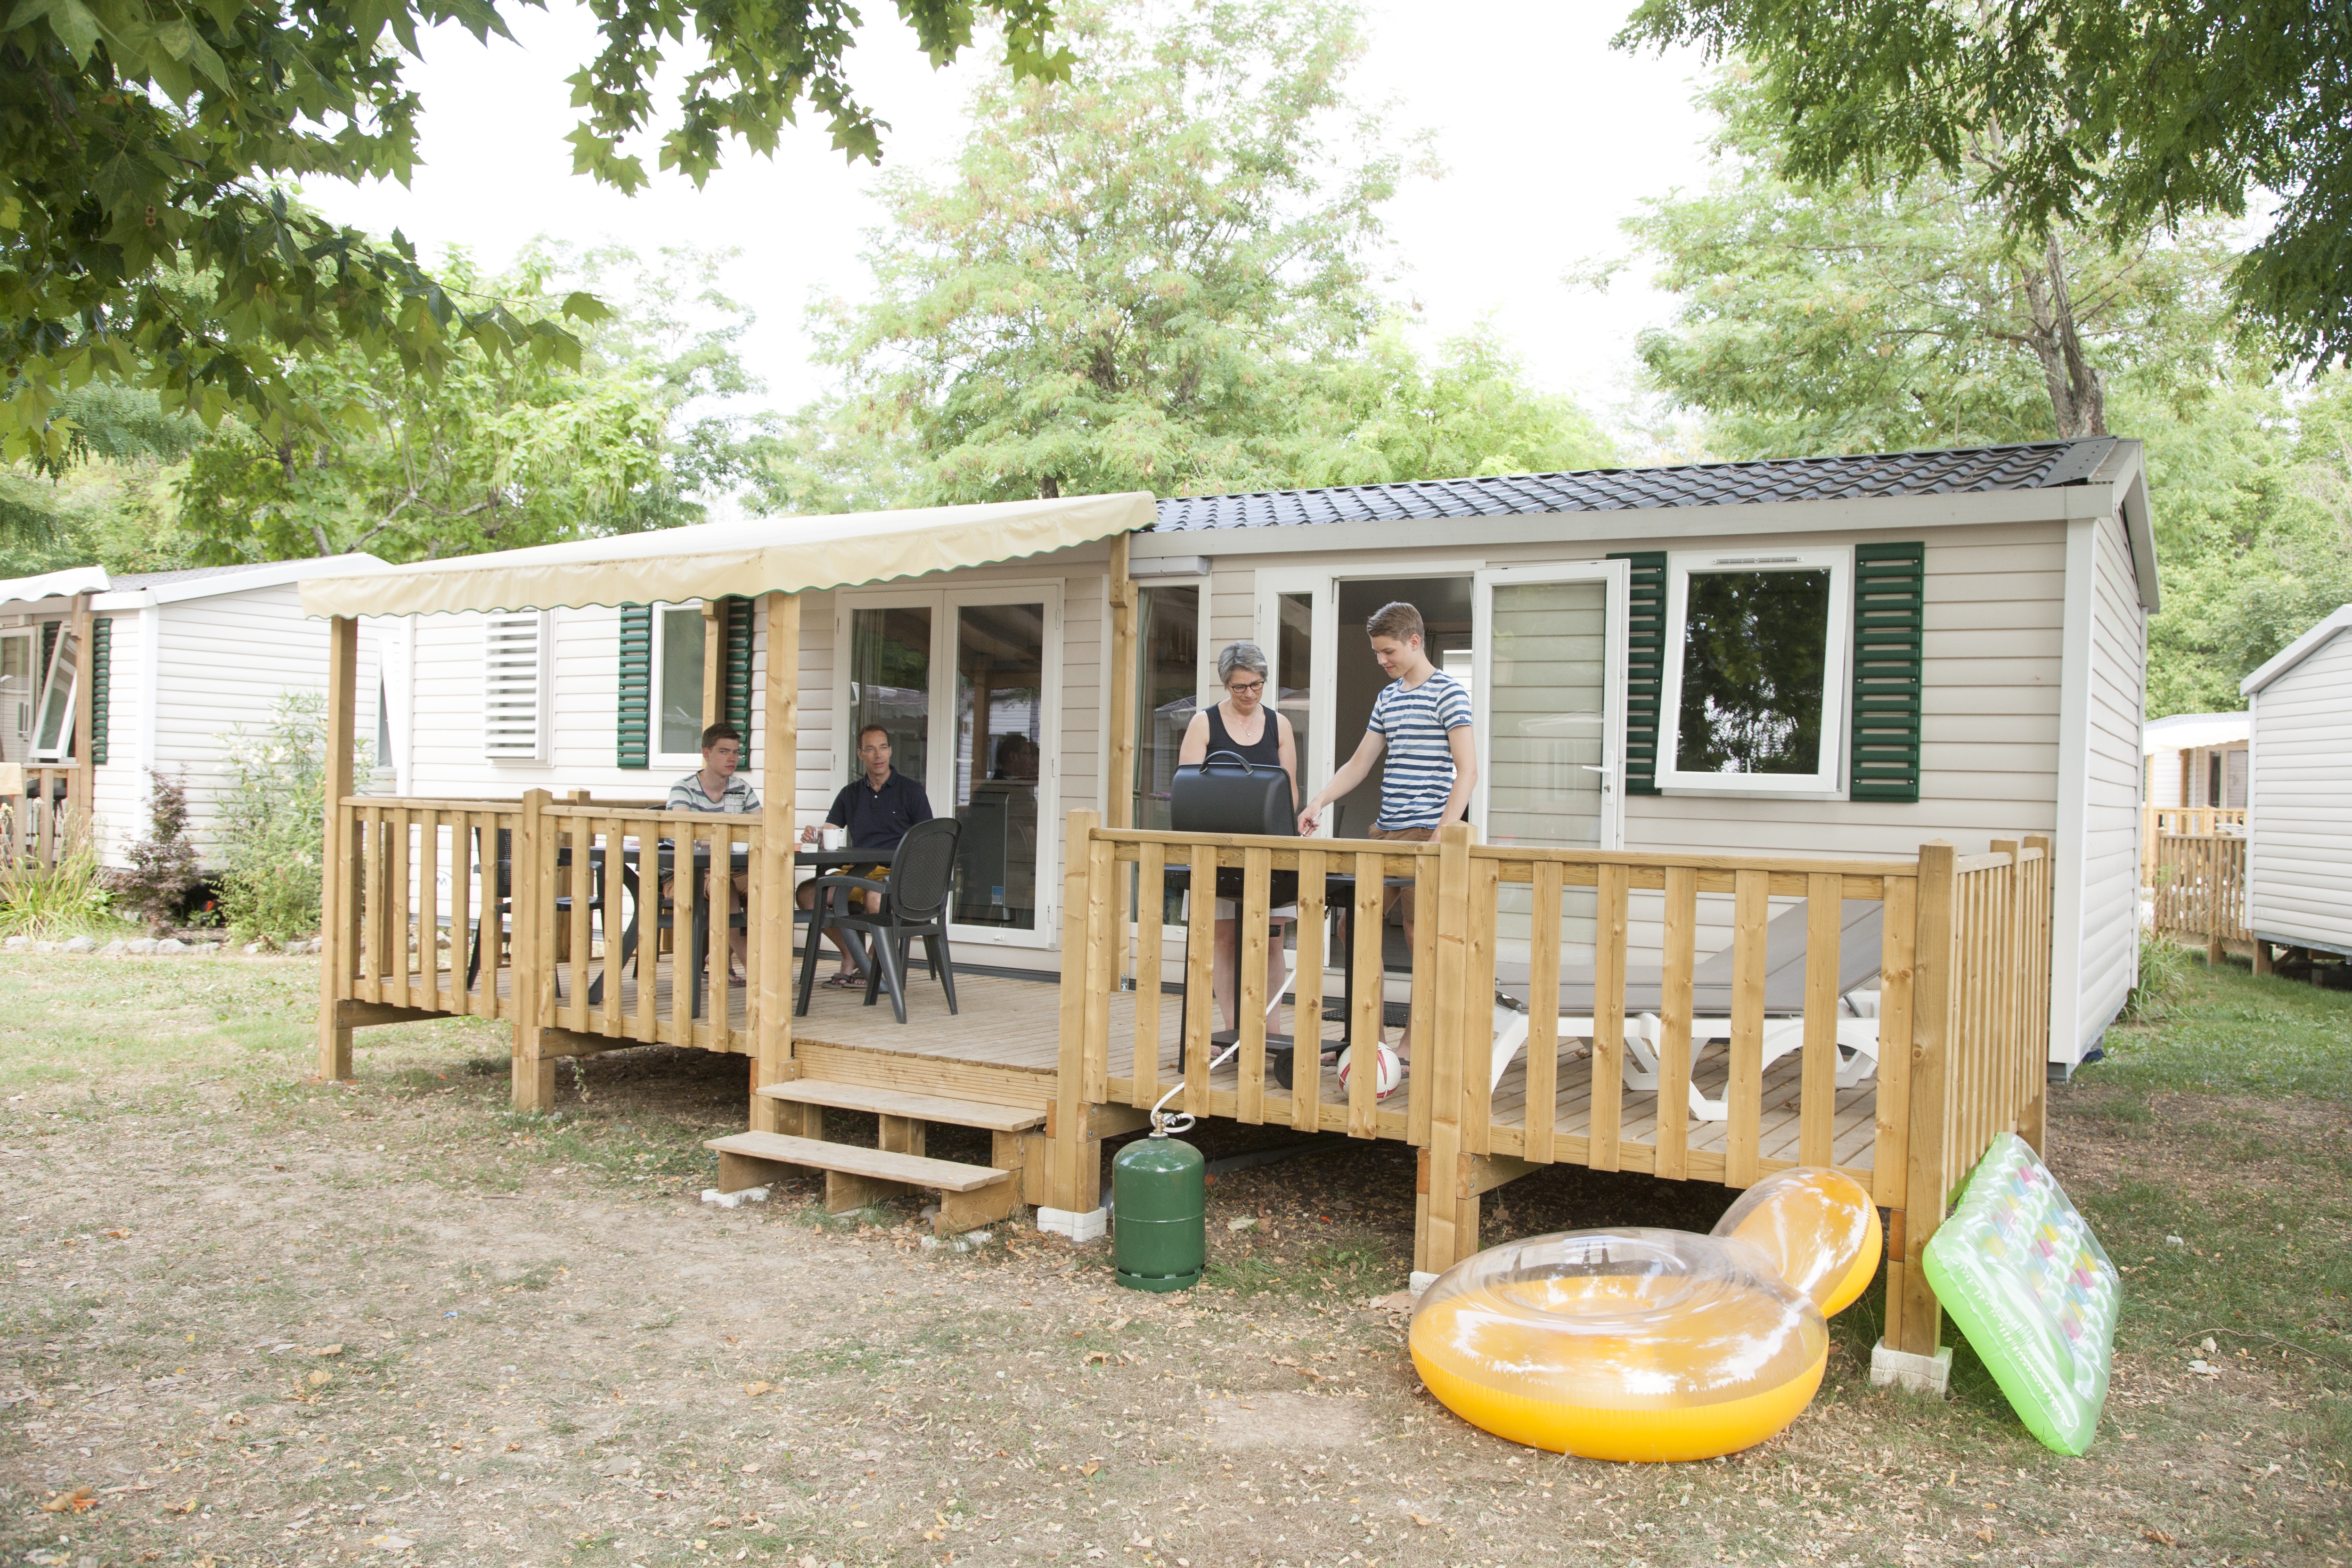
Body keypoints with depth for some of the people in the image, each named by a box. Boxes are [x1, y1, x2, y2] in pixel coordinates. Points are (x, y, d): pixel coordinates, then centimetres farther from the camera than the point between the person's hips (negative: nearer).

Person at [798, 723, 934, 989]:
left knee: (876, 898, -38)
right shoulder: (850, 793, 18)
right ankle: (851, 955, -5)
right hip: (858, 871, 5)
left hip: (897, 872, -5)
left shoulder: (911, 790, 6)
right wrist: (813, 836, -13)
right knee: (807, 892, -17)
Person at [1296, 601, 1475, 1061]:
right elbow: (1360, 763, 20)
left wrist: (1443, 835, -19)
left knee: (1422, 941, -3)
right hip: (1384, 832, 8)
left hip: (1424, 834, -8)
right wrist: (1320, 800, 4)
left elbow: (1468, 770, -12)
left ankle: (1414, 1041, 8)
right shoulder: (1386, 698, 17)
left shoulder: (1449, 693, -6)